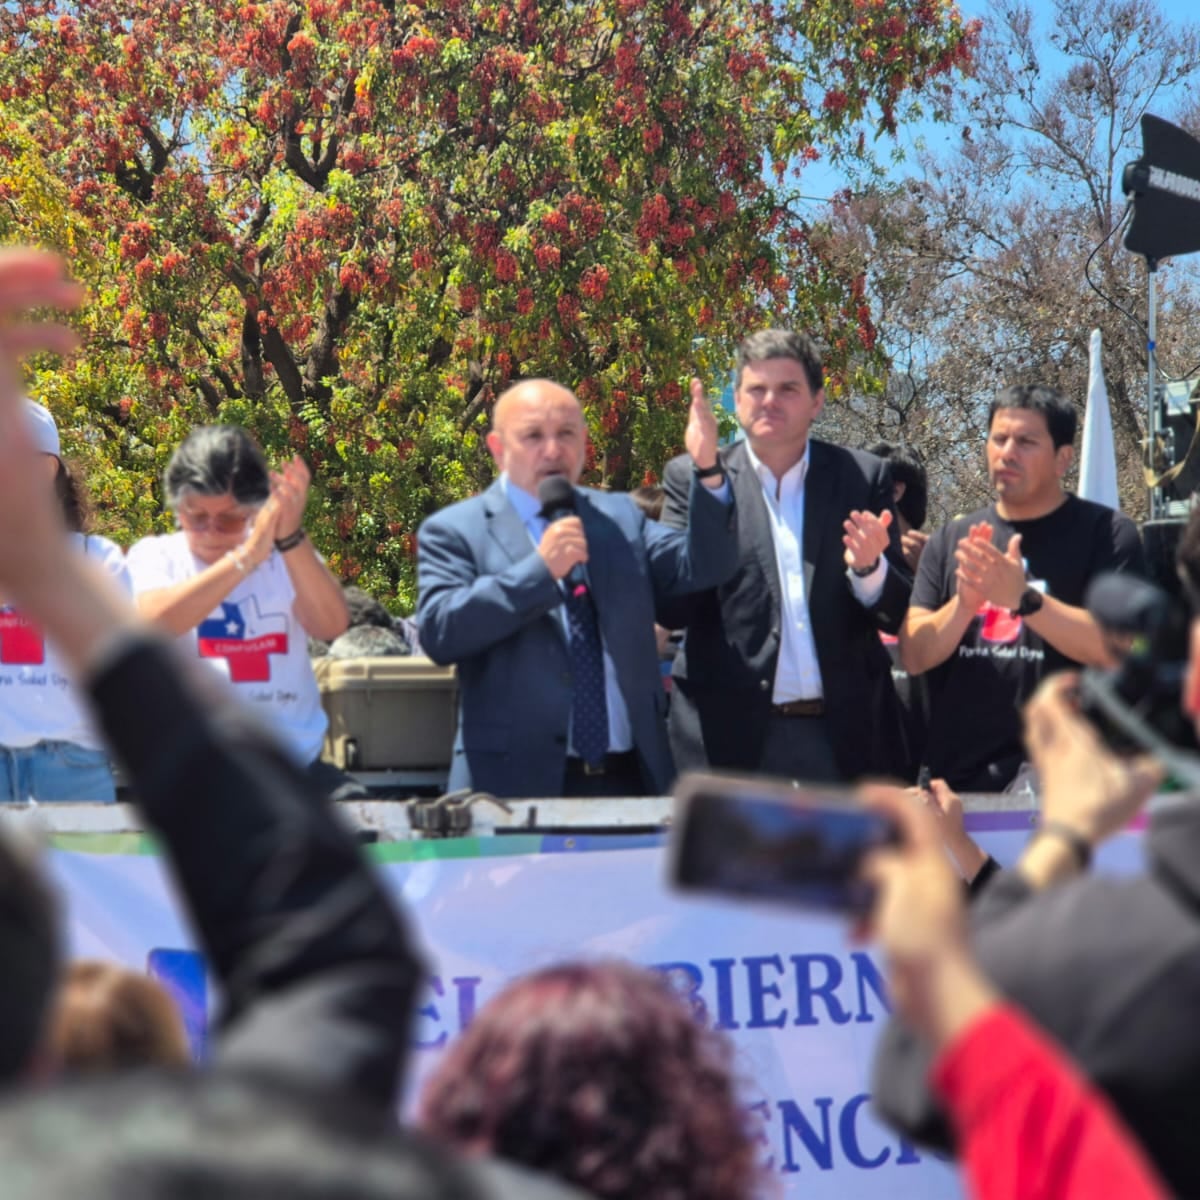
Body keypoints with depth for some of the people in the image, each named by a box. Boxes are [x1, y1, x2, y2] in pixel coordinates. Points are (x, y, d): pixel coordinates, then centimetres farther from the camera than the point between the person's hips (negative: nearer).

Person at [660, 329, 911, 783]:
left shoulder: (863, 477, 10)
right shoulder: (691, 479, 7)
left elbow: (899, 615, 9)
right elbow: (672, 609, -4)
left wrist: (869, 569, -15)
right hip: (732, 740, -1)